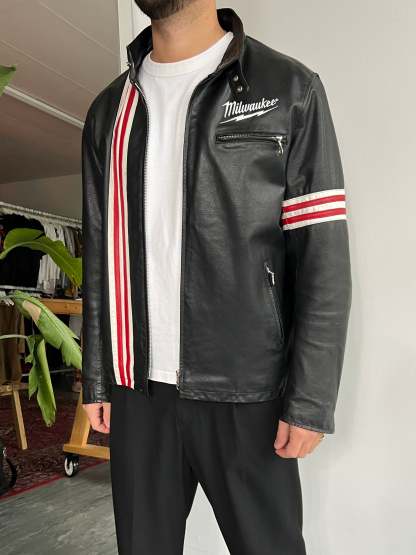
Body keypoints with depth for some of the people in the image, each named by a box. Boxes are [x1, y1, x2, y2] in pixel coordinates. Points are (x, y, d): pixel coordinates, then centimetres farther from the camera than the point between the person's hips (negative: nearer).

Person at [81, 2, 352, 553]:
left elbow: (324, 256, -7)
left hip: (243, 394, -3)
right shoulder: (109, 110, 11)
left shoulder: (290, 89, -2)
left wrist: (311, 399, -11)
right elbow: (99, 256, 11)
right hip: (137, 390, 4)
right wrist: (96, 380, 9)